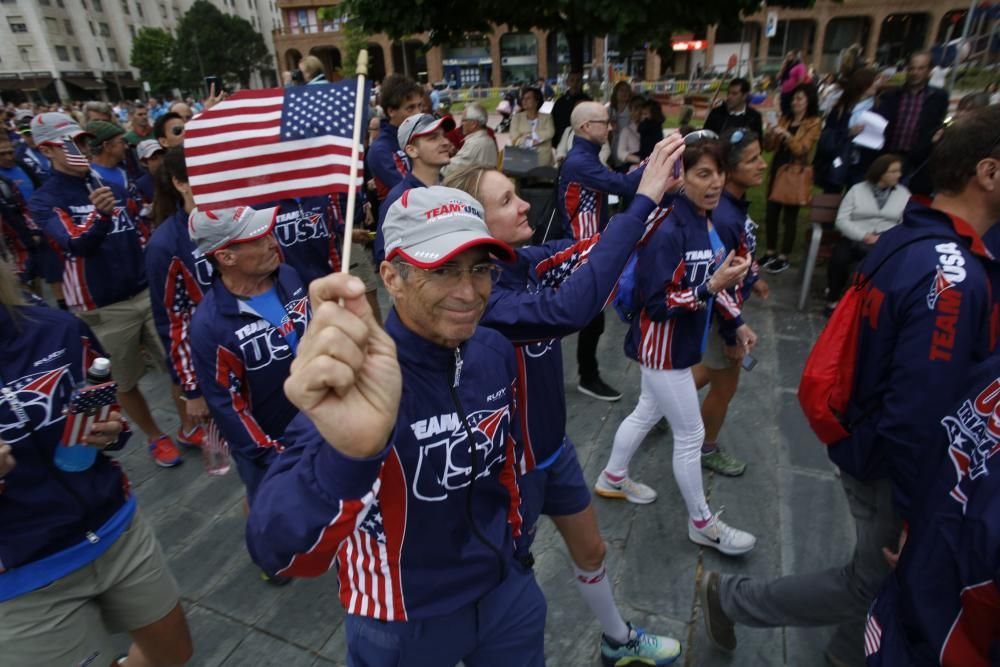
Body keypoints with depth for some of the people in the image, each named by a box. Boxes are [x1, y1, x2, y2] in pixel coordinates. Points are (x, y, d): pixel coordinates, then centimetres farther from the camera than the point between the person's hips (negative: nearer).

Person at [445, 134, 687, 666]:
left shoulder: (526, 260, -7)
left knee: (590, 549, 28)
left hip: (552, 444, 8)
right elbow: (569, 310, -46)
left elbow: (597, 250, -9)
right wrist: (643, 201, -42)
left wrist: (660, 188, -23)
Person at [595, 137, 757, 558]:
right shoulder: (668, 230, -27)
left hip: (681, 343, 9)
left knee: (647, 414, 24)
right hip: (662, 346, -9)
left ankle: (613, 479, 47)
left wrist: (736, 322, 13)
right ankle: (701, 523, 28)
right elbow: (657, 303, -27)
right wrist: (712, 286, -33)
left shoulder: (708, 221, 2)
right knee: (691, 435, 6)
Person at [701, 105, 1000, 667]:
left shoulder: (909, 238, 0)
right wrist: (917, 513, -18)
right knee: (874, 585, 14)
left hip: (869, 439, 9)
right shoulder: (952, 278, -30)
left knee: (878, 571, 27)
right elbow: (919, 415, -29)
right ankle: (732, 596, 25)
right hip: (894, 464, -9)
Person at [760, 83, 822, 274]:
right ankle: (770, 252, 17)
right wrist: (770, 134, -12)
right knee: (771, 212, 6)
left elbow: (802, 149, -12)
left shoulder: (814, 123, -2)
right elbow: (769, 147, 8)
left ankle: (783, 257, 5)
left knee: (789, 216, -1)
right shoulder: (784, 119, 12)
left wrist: (787, 135, -25)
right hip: (776, 170, 5)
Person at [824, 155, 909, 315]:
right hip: (855, 239, -1)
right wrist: (865, 236, -15)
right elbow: (842, 220, -3)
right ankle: (833, 300, -11)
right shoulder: (857, 190, 6)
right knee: (839, 259, -33)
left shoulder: (904, 194, 12)